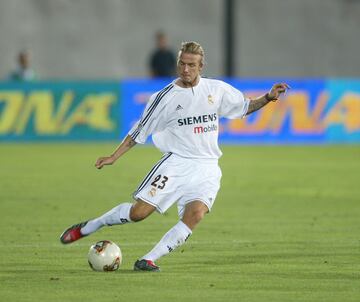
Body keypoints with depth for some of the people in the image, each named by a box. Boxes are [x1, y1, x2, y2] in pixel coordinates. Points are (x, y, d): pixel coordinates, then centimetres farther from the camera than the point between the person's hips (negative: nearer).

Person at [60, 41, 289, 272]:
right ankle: (87, 228, 10)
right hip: (176, 163, -2)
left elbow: (245, 107, 20)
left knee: (195, 214, -25)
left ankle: (148, 260, -18)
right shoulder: (165, 97, -1)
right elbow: (140, 132, 6)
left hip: (206, 169, 2)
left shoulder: (217, 90, 6)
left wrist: (268, 98, 3)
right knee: (139, 212, -12)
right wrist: (114, 157, 1)